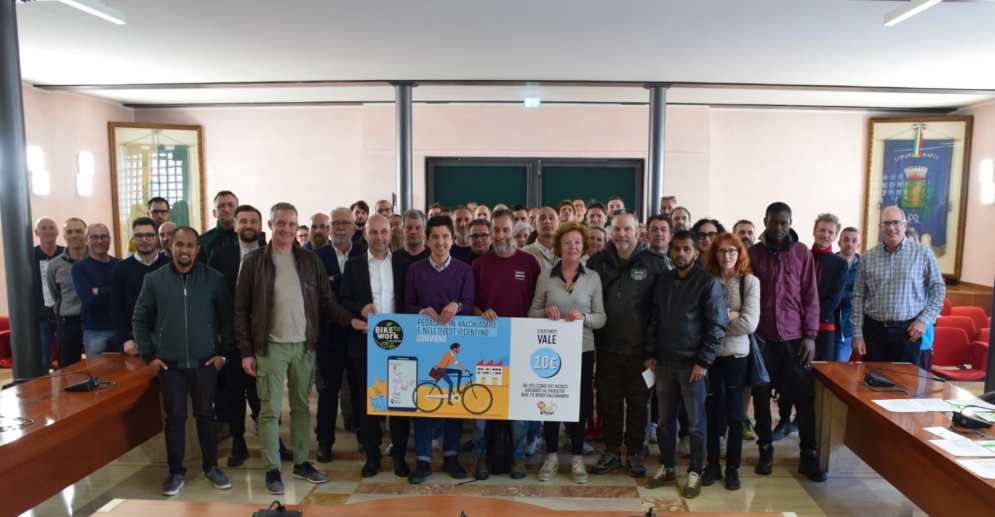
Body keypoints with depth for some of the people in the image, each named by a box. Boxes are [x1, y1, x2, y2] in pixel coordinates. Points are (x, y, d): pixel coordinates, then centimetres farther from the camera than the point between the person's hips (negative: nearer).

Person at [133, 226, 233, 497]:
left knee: (206, 415, 10)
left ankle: (211, 466, 24)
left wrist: (223, 352, -2)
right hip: (169, 364, 0)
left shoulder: (214, 278, -2)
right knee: (175, 418, 8)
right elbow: (140, 319, 7)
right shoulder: (154, 279, 0)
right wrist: (149, 355, 2)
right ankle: (176, 471, 22)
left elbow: (227, 318, 2)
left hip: (205, 362, 0)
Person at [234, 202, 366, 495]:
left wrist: (351, 320, -10)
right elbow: (241, 310, -2)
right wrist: (246, 351, -6)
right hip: (270, 346, -3)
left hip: (304, 345, 3)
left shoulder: (310, 260, 5)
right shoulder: (254, 261, -2)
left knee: (302, 407, 13)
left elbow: (326, 302, 6)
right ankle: (272, 469, 15)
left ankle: (301, 462, 25)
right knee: (270, 410, 3)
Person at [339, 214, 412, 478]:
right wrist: (360, 308, -17)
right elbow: (344, 300, 2)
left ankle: (399, 454, 16)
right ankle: (371, 454, 18)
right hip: (365, 341, 0)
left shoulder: (403, 264, 5)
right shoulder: (353, 265, 5)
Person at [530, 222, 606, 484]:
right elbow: (532, 312, 5)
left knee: (579, 402, 7)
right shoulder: (545, 277, 1)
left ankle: (577, 458, 21)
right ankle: (551, 456, 22)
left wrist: (584, 317, -19)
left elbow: (601, 317, 0)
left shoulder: (593, 277, 1)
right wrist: (546, 311, -15)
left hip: (582, 350, 0)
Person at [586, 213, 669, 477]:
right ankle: (611, 451, 26)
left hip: (639, 347, -2)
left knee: (638, 402, 10)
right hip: (607, 346, 2)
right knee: (609, 401, 11)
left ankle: (635, 452, 25)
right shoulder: (598, 261, 4)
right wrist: (591, 333, 2)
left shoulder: (654, 262, -5)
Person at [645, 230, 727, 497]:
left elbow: (717, 325, -9)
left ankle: (695, 472, 19)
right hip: (664, 362, 4)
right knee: (665, 419, 12)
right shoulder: (662, 280, 8)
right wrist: (650, 354, 7)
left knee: (696, 422, 6)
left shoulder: (708, 282, -7)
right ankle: (667, 466, 26)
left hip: (692, 363, -4)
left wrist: (703, 361, -14)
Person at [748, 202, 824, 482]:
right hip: (761, 338, 0)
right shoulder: (753, 253, 1)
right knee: (761, 396, 8)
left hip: (794, 337, 0)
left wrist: (810, 335, -4)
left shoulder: (802, 253, 2)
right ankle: (765, 450, 22)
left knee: (805, 397, 4)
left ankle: (809, 456, 16)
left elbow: (810, 297, 2)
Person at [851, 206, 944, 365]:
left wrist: (925, 320, -7)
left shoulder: (923, 253, 1)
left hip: (908, 330, -1)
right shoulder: (868, 257, 4)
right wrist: (857, 334, 0)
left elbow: (938, 289, 4)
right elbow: (858, 297, 4)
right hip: (873, 329, 1)